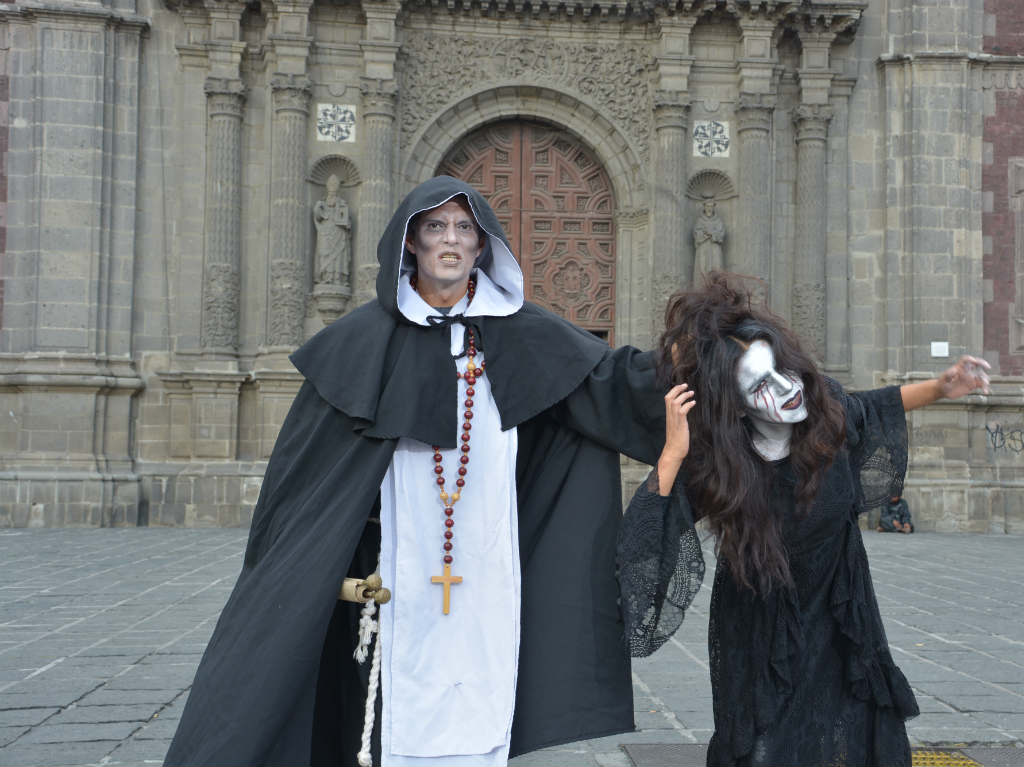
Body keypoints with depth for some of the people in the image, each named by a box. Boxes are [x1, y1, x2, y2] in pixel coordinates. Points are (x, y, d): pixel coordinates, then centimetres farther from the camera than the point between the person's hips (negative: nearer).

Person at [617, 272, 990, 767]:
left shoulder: (824, 408, -16)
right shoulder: (711, 463, -26)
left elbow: (870, 408, 10)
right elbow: (640, 544, -35)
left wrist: (939, 389, 0)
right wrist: (673, 453, -42)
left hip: (842, 626, 4)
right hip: (762, 642, -4)